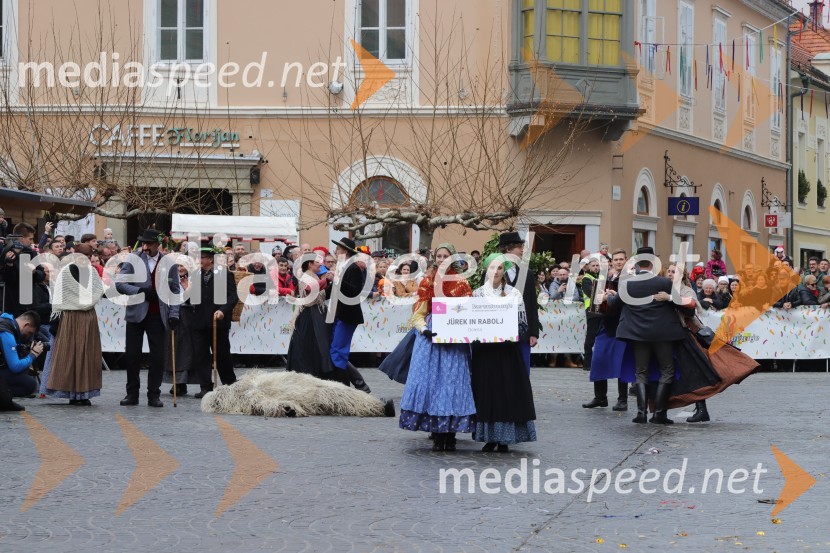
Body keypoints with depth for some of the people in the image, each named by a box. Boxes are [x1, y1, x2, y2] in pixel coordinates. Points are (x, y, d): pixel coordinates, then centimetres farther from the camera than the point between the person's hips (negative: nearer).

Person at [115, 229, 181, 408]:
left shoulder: (169, 264, 5)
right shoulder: (133, 260, 1)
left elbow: (175, 290, 7)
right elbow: (119, 283, -4)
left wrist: (174, 314, -4)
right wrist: (141, 291, -16)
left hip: (158, 316, 0)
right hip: (136, 314, 0)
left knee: (158, 356, -1)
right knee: (132, 355, 1)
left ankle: (154, 395, 7)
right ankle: (132, 394, 10)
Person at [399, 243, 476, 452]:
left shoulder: (461, 283, 7)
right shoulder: (427, 282, 9)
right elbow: (418, 314, 6)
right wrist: (424, 329, -13)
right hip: (430, 337, 1)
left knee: (453, 382, -4)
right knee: (430, 381, -5)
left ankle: (450, 436, 0)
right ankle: (437, 436, -1)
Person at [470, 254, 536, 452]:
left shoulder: (514, 294, 5)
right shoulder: (477, 293, 8)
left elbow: (522, 323, 1)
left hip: (507, 349, -1)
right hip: (483, 350, 1)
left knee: (507, 390, -2)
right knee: (486, 390, 0)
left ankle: (504, 439, 4)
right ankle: (489, 437, 8)